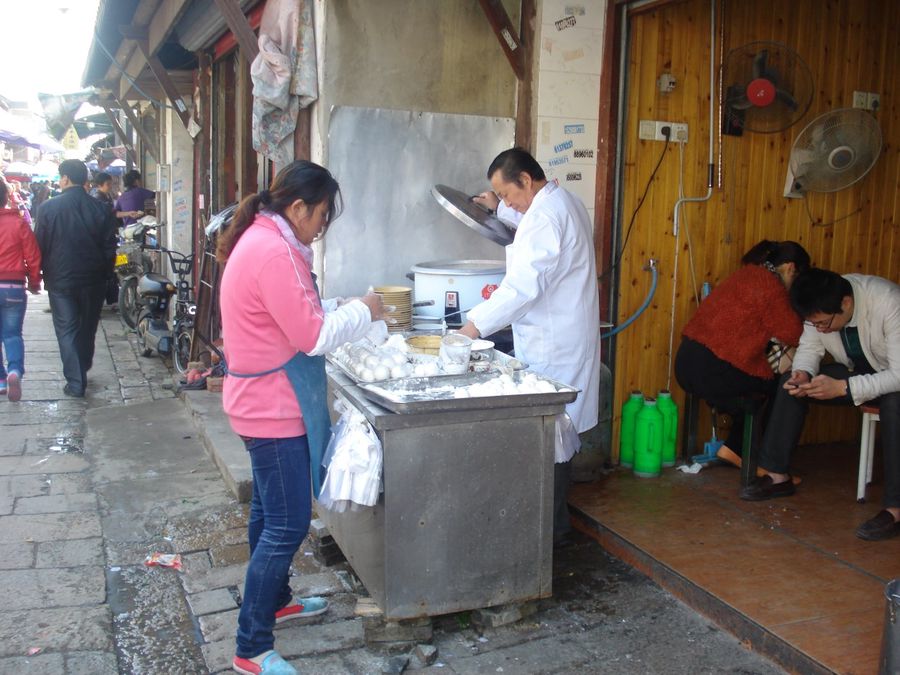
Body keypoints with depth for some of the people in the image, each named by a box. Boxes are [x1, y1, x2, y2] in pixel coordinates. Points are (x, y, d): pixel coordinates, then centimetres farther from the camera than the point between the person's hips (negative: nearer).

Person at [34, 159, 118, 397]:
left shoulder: (48, 208, -9)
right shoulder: (101, 209, -3)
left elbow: (40, 245, -3)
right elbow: (110, 248, 0)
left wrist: (39, 275, 10)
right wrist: (105, 275, 11)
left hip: (60, 280, -2)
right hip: (93, 280, 2)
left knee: (66, 330, 4)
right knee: (87, 328, 16)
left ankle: (75, 382, 1)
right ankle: (82, 373, 30)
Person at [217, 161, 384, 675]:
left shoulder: (261, 240, 11)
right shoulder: (274, 253, -22)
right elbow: (313, 336, -21)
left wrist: (335, 310, 8)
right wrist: (362, 312, -7)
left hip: (264, 402, 11)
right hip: (275, 408, -11)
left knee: (270, 513, 23)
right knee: (287, 526, -4)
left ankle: (276, 600, 41)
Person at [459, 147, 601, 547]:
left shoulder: (546, 215, -19)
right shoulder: (562, 202, 13)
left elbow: (524, 283, -27)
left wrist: (477, 323, -26)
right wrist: (501, 209, 24)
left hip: (552, 346, -10)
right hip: (563, 338, 10)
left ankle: (552, 528, 7)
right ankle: (554, 520, 25)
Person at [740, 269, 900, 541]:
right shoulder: (822, 305, -18)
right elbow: (809, 347, -5)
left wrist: (843, 388, -41)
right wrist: (803, 373, -27)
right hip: (857, 370, 6)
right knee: (791, 382, -12)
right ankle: (778, 476, -4)